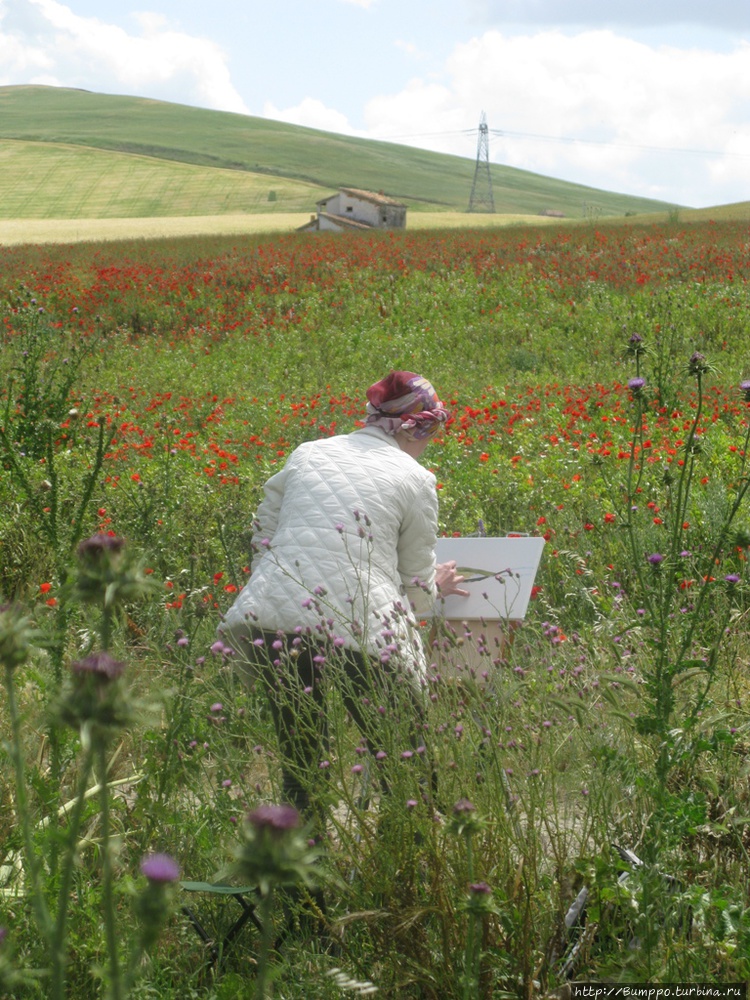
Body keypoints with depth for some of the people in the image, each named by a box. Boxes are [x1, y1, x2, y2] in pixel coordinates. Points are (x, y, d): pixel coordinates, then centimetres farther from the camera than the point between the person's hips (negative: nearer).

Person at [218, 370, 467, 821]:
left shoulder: (307, 454, 18)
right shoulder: (416, 480, 7)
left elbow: (262, 536, 22)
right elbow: (417, 583, 12)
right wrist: (436, 586, 34)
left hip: (272, 619, 4)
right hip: (360, 630, -4)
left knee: (299, 751, 18)